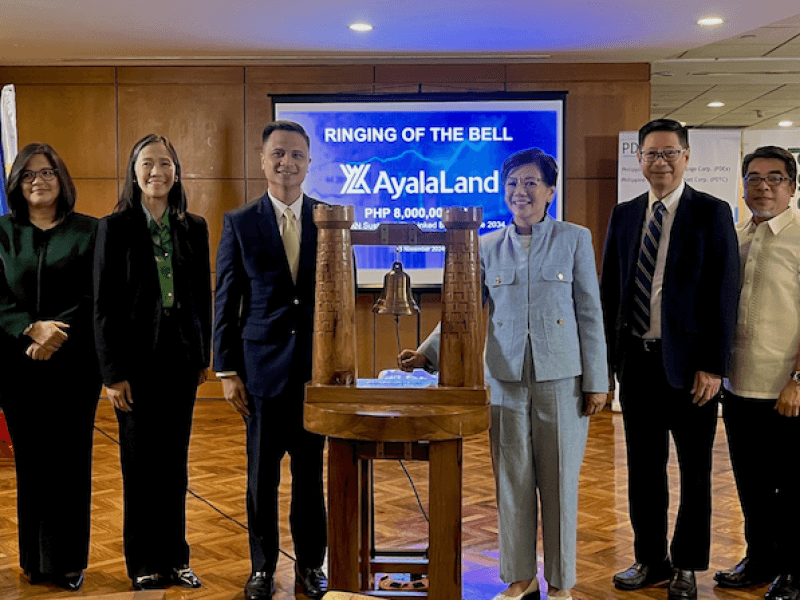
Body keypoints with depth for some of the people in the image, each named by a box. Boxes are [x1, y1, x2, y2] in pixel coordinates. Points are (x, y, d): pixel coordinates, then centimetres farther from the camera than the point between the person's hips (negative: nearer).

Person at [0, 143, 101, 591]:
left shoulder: (88, 231, 3)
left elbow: (94, 298, -3)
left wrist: (56, 336, -15)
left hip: (74, 364, -1)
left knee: (71, 461, 2)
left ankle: (69, 562, 13)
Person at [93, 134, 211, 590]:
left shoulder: (194, 228, 6)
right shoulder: (115, 227, -4)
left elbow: (203, 296, 10)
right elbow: (104, 305, -6)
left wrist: (203, 357, 7)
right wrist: (113, 373, -10)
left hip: (181, 358, 3)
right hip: (137, 359, -3)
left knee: (175, 462, 10)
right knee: (140, 463, 7)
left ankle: (175, 557, 23)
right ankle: (145, 564, 20)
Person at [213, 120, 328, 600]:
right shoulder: (239, 223, 1)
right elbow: (226, 303, 1)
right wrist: (228, 371, -3)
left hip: (317, 367, 1)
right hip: (263, 367, -1)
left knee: (311, 471, 10)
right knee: (262, 474, 9)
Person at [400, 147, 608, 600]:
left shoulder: (575, 239, 2)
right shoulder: (489, 248, 8)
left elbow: (591, 314, 1)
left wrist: (596, 382, -2)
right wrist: (427, 353, -7)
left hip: (562, 380, -2)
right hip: (507, 380, 2)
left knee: (560, 481, 5)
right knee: (512, 480, 8)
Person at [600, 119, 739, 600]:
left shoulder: (712, 213, -4)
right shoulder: (624, 215, 9)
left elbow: (724, 294, -9)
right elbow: (609, 289, 11)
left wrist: (713, 365, -14)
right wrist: (607, 356, 4)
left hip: (689, 363, -4)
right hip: (637, 360, 4)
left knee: (694, 471, 10)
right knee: (644, 468, 13)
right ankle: (650, 559, 29)